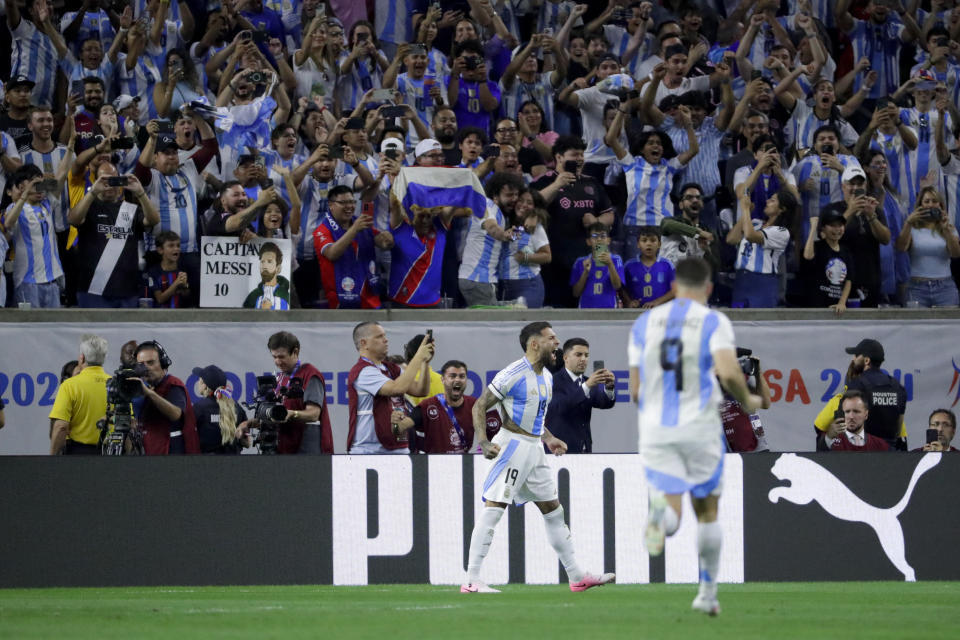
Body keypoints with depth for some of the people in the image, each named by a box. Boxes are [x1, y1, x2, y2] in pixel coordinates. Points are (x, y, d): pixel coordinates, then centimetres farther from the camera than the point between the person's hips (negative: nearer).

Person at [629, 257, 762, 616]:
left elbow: (635, 390, 8)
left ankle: (662, 514, -40)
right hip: (699, 426, -1)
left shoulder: (645, 323, 8)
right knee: (707, 509, 17)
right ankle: (707, 593, 22)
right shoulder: (714, 322, -4)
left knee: (672, 507, -2)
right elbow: (728, 373, -19)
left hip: (655, 428, 2)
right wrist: (748, 402, 1)